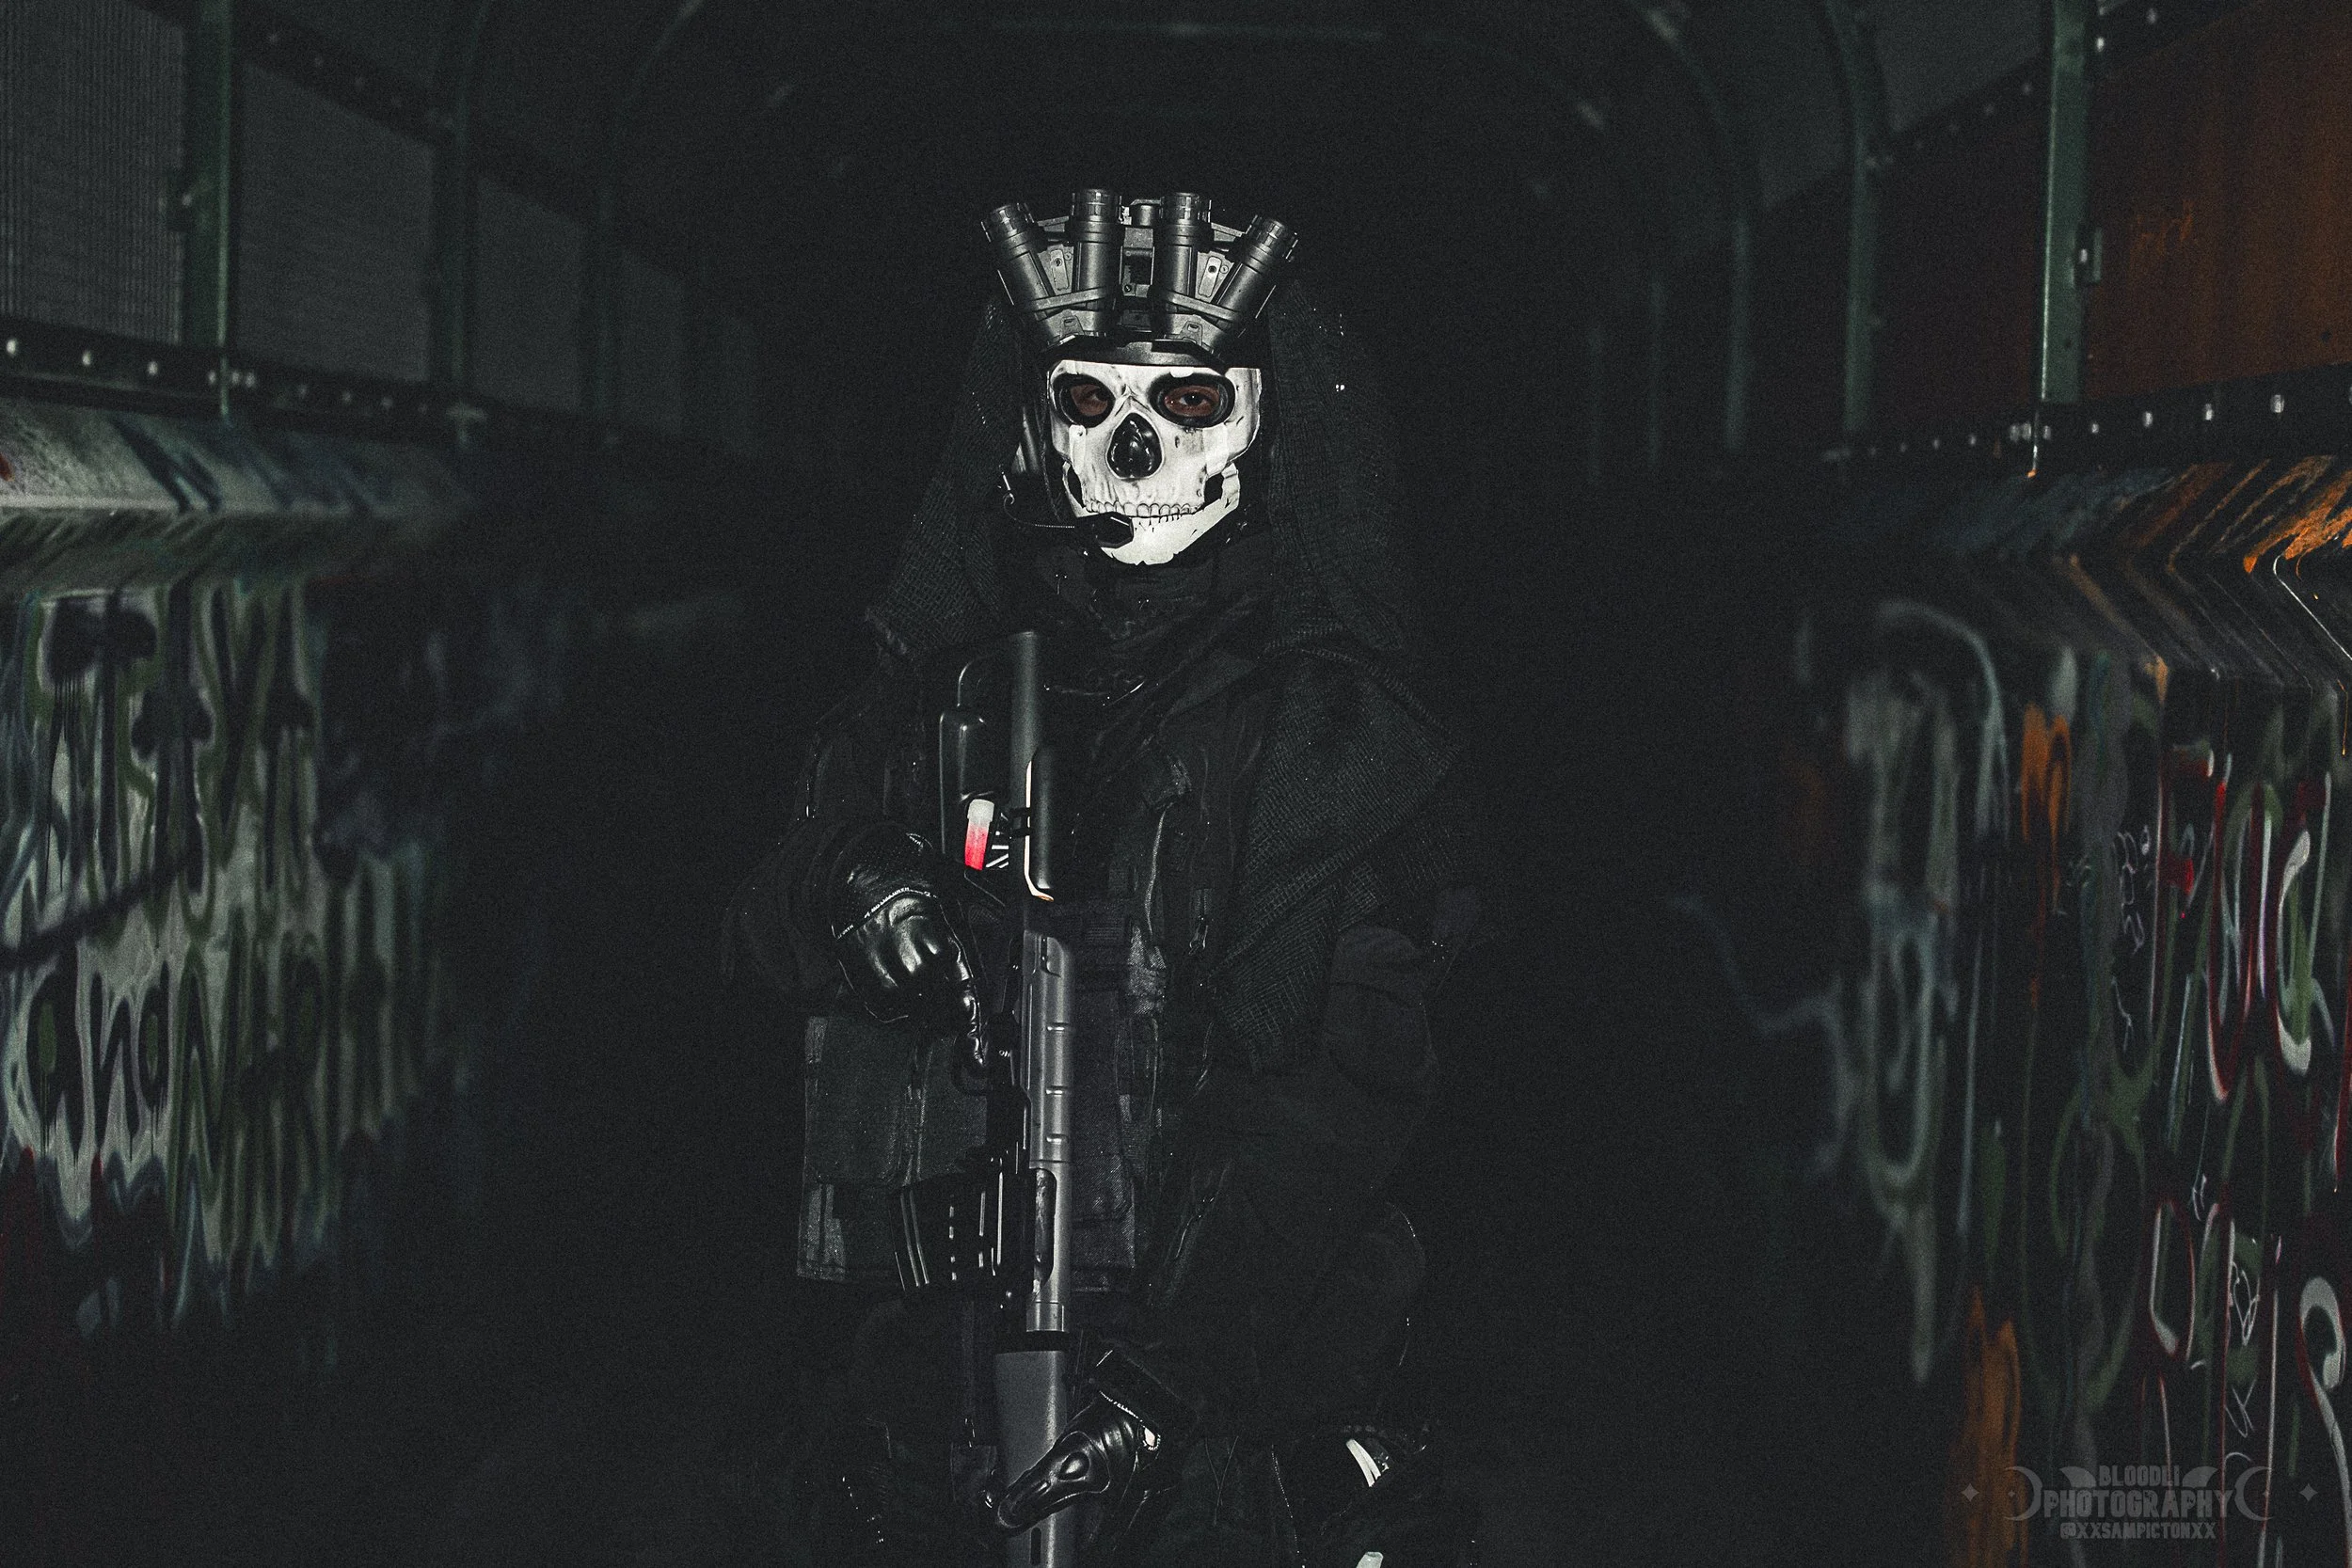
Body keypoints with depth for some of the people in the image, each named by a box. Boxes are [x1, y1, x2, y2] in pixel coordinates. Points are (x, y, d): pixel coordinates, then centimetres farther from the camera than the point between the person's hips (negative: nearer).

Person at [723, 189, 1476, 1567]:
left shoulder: (1342, 725, -5)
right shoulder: (950, 667, 8)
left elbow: (1333, 1094, -13)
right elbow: (771, 915, 12)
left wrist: (1169, 1361, -23)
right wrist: (850, 891, -12)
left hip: (1254, 1345, -3)